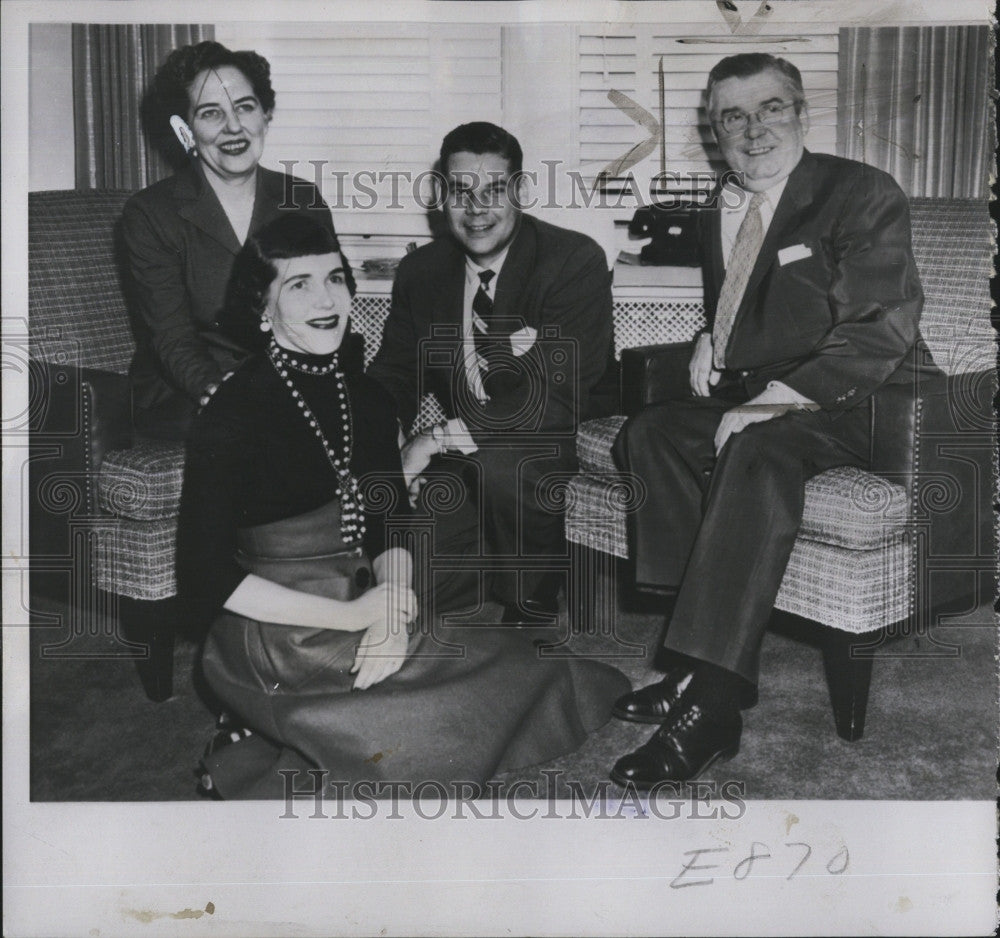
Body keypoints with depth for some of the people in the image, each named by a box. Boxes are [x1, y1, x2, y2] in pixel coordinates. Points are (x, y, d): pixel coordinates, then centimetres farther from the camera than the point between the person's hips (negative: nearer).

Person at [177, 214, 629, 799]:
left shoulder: (366, 398, 8)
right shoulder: (235, 412, -12)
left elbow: (390, 529, 7)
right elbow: (204, 577, -15)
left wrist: (391, 616, -14)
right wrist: (350, 616, -17)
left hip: (358, 605, 7)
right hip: (277, 641, -7)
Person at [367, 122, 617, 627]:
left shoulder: (577, 260, -14)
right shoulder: (419, 270, 4)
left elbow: (561, 399, -22)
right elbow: (391, 378, 7)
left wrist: (439, 438, -27)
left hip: (560, 444, -4)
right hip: (462, 459, 4)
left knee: (499, 461, -35)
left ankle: (532, 615, -12)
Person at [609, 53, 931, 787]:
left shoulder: (864, 195, -7)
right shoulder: (719, 218, 15)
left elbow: (876, 334, -18)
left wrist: (772, 400, -24)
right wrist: (711, 341, 6)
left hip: (860, 402, -7)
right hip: (758, 400, 8)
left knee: (760, 451, -35)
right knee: (651, 433, -16)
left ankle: (711, 705, -35)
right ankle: (700, 662, -20)